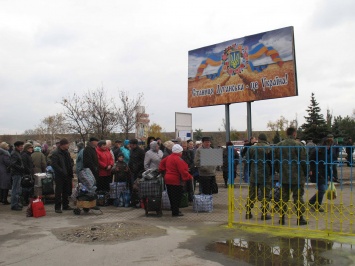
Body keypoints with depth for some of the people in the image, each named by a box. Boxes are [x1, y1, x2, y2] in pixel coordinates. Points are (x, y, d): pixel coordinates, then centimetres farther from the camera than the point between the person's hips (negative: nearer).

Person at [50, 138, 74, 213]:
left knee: (66, 192, 13)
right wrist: (62, 172, -21)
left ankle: (65, 205, 23)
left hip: (67, 176, 7)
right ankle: (57, 207, 4)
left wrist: (71, 173, 9)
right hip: (60, 176, -7)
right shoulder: (56, 153, -10)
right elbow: (54, 165, -17)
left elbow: (70, 163, 23)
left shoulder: (67, 152, 15)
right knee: (58, 192, -2)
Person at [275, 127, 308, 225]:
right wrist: (306, 172, 3)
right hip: (297, 177, -4)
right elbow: (303, 161, -10)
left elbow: (276, 161, 11)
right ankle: (300, 218, 8)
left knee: (284, 198, 11)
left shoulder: (279, 145, 5)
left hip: (284, 177, 5)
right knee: (298, 197, 4)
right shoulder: (298, 145, -11)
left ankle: (282, 218, 15)